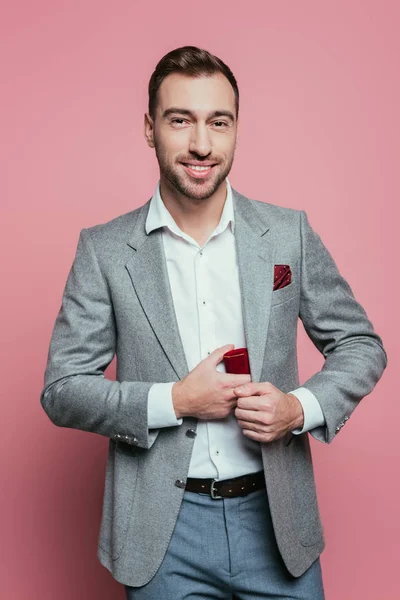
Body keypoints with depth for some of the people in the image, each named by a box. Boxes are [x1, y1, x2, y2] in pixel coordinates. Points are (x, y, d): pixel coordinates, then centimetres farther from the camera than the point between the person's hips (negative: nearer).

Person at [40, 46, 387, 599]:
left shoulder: (289, 233, -2)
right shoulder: (103, 249, -5)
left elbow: (361, 344, 5)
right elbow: (62, 391, -4)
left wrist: (302, 408, -13)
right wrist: (174, 402, -16)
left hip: (275, 515, 1)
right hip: (163, 532, -1)